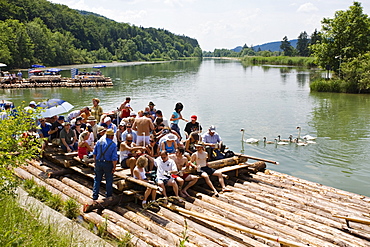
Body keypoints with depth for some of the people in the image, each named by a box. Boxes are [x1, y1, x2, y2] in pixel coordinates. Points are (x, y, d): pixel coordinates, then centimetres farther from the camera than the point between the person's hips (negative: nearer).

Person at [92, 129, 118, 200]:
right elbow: (114, 158, -13)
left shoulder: (99, 141, -1)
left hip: (98, 163, 3)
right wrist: (114, 167, -3)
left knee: (97, 179, 14)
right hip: (108, 164, -3)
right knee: (109, 180, 13)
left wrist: (95, 162, 16)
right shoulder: (113, 145, -11)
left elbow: (94, 153, 5)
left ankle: (95, 196, 16)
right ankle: (108, 195, 22)